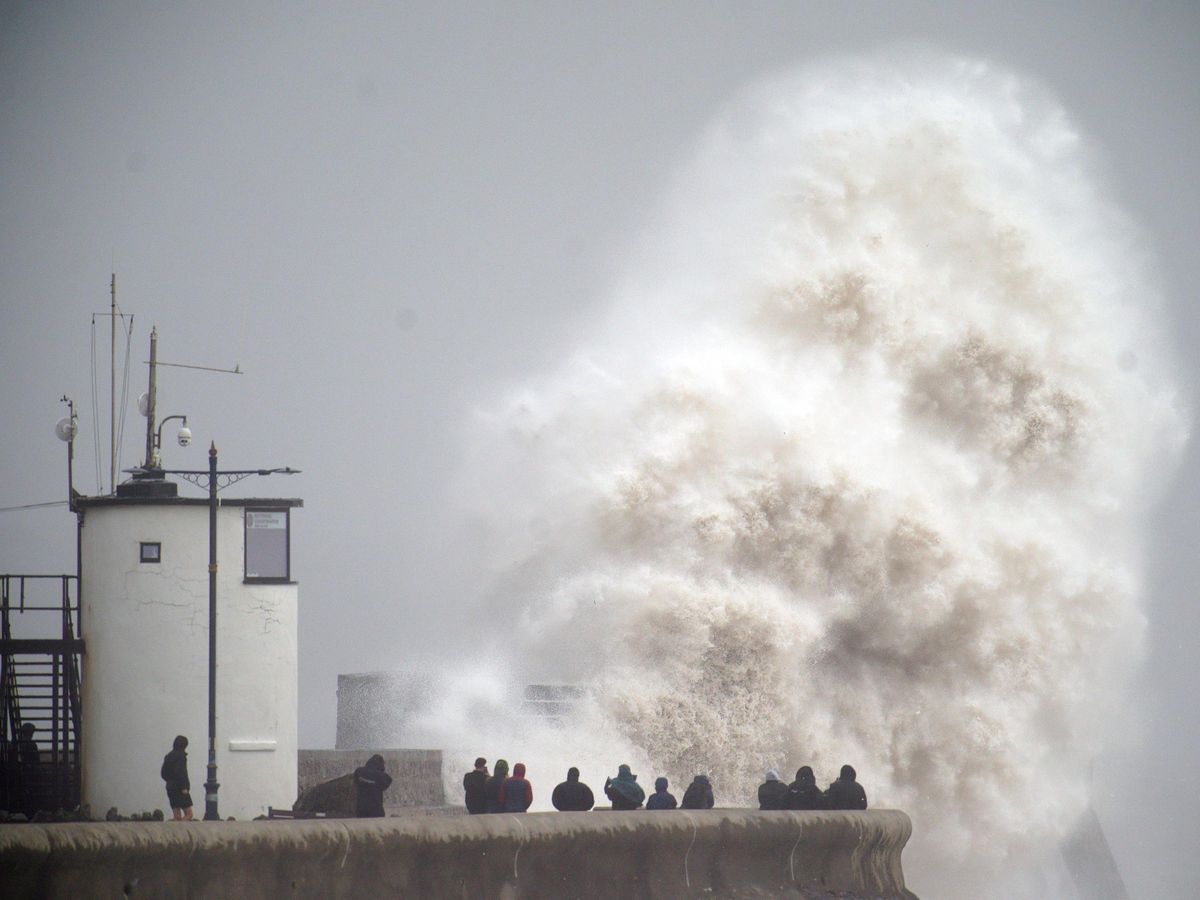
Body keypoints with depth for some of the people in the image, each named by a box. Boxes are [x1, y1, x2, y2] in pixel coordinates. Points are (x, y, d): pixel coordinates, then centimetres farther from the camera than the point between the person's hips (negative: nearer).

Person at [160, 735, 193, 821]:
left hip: (170, 788, 8)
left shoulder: (168, 756, 13)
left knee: (177, 816, 8)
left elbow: (163, 773, 16)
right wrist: (184, 787, -16)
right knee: (188, 814, -6)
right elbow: (180, 772, -20)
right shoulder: (181, 756, -11)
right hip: (180, 789, -8)